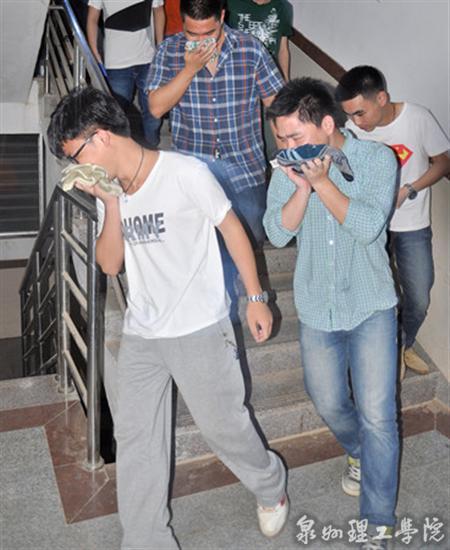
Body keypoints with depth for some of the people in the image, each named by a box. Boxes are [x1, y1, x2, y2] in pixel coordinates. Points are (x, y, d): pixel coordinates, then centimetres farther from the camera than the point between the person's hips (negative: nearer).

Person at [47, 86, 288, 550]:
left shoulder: (185, 173, -13)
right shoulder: (109, 187, 5)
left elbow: (232, 229, -5)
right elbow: (109, 264, 1)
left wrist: (255, 298, -4)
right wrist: (111, 203, -11)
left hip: (200, 330, -6)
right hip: (140, 334, 6)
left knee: (223, 427, 6)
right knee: (134, 436, 9)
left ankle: (271, 486, 39)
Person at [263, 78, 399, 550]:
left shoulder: (377, 159, -12)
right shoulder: (288, 168, -5)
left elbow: (368, 226, -23)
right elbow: (277, 232, -13)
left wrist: (322, 182, -27)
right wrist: (301, 187, -27)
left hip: (370, 308, -3)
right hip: (317, 309, 3)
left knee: (377, 416, -2)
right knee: (329, 404, 17)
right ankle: (359, 453, 50)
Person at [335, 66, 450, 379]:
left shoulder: (418, 118, -15)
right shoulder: (352, 129, -14)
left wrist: (406, 191, -18)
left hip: (413, 226, 0)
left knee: (419, 300, 9)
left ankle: (405, 345, 39)